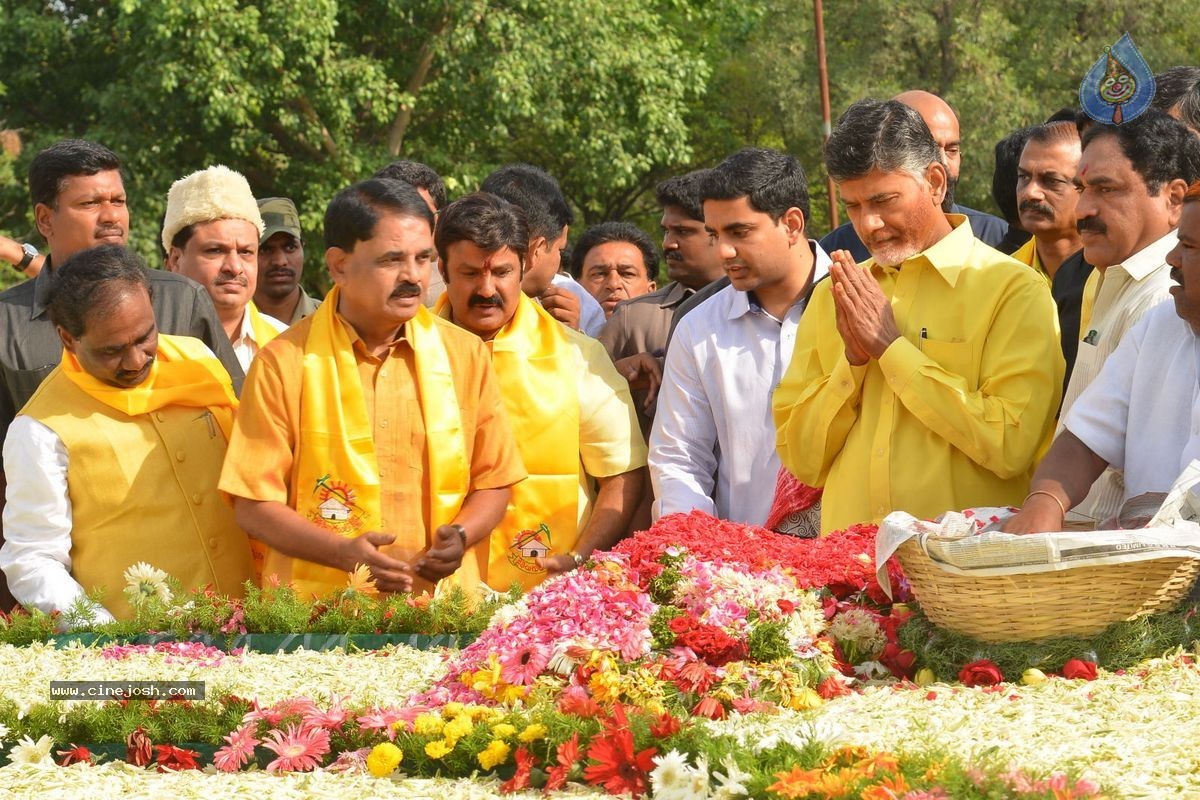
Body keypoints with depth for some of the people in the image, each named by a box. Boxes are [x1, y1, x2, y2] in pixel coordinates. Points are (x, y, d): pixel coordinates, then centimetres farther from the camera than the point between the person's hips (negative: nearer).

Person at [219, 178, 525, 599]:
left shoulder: (465, 355, 11)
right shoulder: (284, 363, 1)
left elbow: (493, 483, 18)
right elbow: (253, 507, 1)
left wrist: (459, 536, -3)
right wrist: (344, 553, -13)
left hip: (441, 604, 2)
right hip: (318, 608, -2)